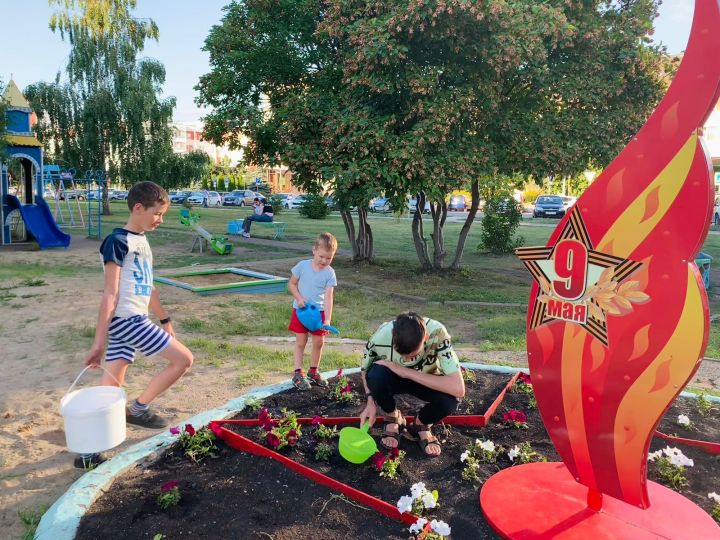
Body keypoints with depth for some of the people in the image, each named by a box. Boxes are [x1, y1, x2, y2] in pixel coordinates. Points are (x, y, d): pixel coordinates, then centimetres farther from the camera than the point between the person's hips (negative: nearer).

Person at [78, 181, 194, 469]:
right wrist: (99, 342, -16)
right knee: (184, 359, -5)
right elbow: (110, 294, -16)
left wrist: (165, 318, 29)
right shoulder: (118, 241, -12)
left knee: (111, 387, 11)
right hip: (126, 320, -9)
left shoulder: (141, 240, 15)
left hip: (131, 321, 9)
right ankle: (138, 409, 8)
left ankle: (87, 451, 19)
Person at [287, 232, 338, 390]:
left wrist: (327, 319, -22)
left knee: (319, 342, 8)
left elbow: (328, 297, -14)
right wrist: (299, 298, -16)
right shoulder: (302, 266, -9)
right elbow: (292, 284, 1)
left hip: (319, 311, 1)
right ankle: (298, 373, 11)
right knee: (300, 342, 5)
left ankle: (313, 371, 26)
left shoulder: (330, 273, -9)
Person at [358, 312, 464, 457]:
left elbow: (458, 389, -42)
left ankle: (422, 424, 2)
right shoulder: (380, 338, -31)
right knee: (376, 375, -34)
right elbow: (365, 369, -9)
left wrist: (407, 372, -39)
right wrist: (371, 401, -25)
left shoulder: (437, 333, -36)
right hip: (393, 379, 1)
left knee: (450, 398, -33)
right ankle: (392, 418, -2)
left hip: (426, 380, 0)